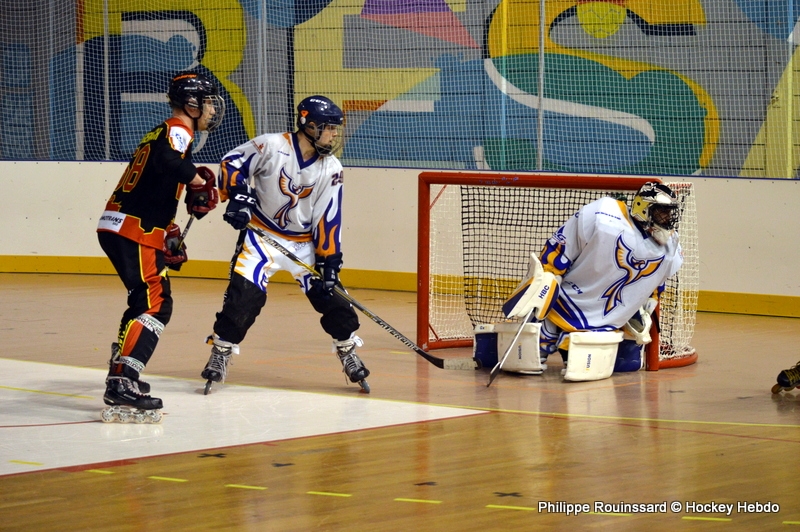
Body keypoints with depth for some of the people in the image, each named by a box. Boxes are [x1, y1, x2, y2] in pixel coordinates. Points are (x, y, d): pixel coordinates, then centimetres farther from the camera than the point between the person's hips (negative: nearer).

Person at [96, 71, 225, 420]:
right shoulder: (178, 131, -8)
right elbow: (168, 161, -32)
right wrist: (200, 183, -18)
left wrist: (169, 234, 25)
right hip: (132, 231, -11)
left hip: (118, 228, 11)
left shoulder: (165, 133, 23)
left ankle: (120, 370, 35)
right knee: (154, 304, -17)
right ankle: (122, 384, -29)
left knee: (146, 298, 25)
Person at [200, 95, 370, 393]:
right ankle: (220, 354, -4)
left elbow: (328, 219, -3)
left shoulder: (331, 170, -5)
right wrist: (237, 195, -20)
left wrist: (329, 260, -8)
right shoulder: (272, 146, -16)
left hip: (305, 243, 3)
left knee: (329, 294, -1)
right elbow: (231, 163, -6)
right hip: (261, 235, -3)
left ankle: (348, 351, 19)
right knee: (244, 293, -18)